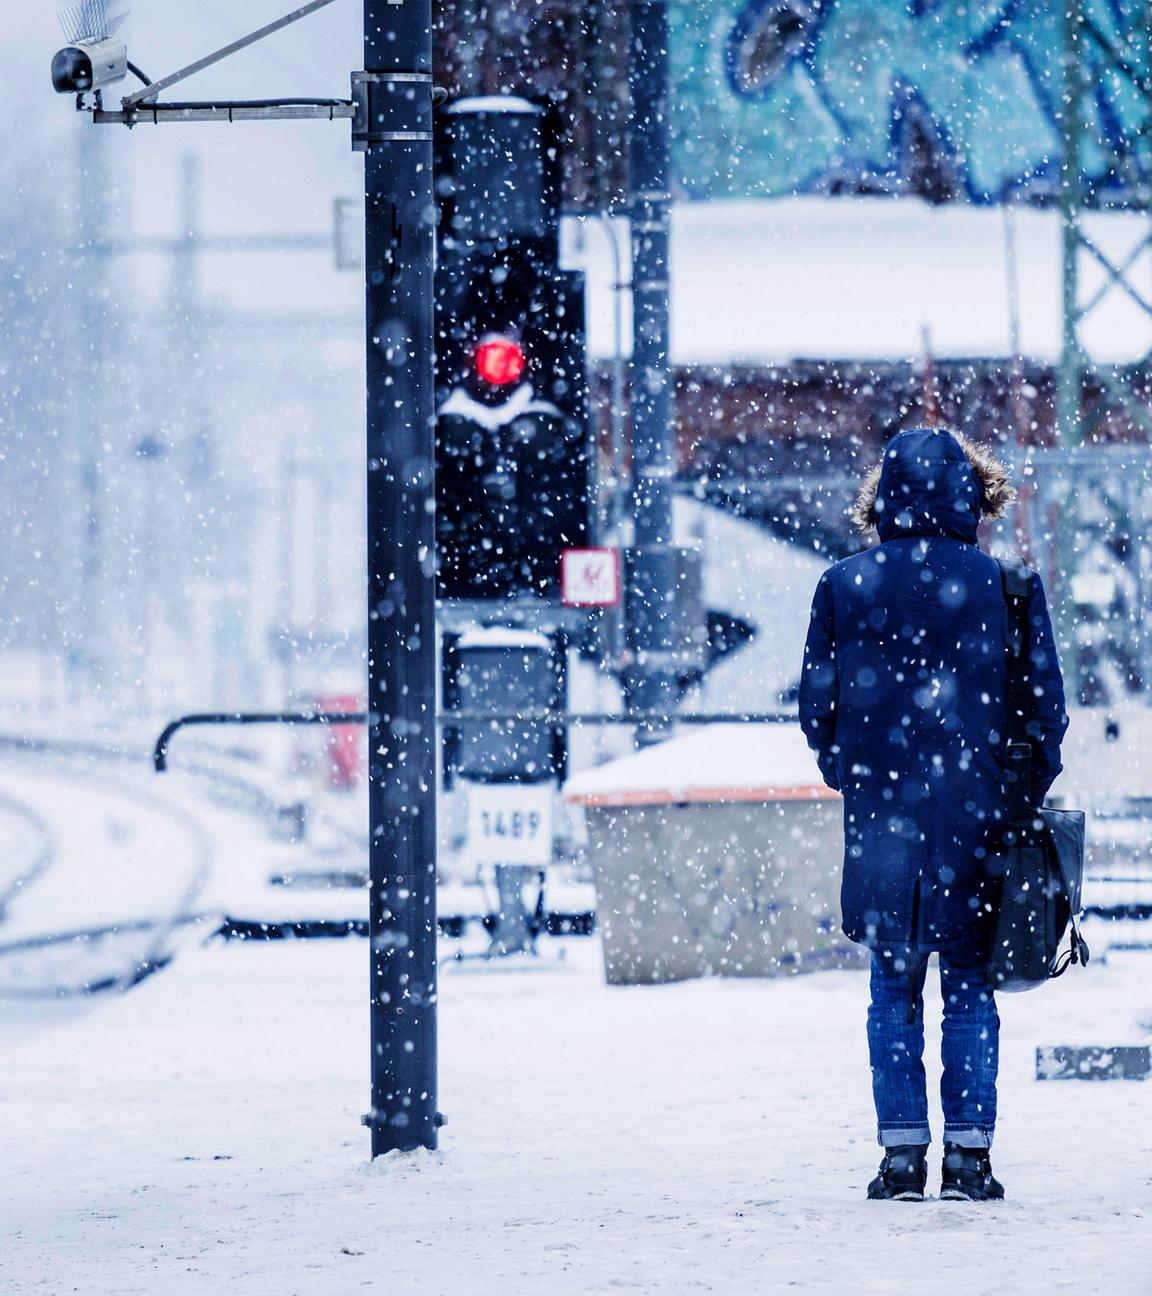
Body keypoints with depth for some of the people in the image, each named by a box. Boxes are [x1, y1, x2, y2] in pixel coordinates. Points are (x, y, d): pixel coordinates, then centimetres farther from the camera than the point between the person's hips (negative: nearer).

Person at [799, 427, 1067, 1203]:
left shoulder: (843, 588, -3)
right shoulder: (1007, 587, -5)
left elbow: (819, 710, 2)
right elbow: (1047, 710, -1)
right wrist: (1024, 799, 13)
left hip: (882, 821, 1)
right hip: (975, 819, 0)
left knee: (894, 992, 9)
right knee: (969, 990, 7)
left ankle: (903, 1155, 5)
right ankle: (969, 1156, 3)